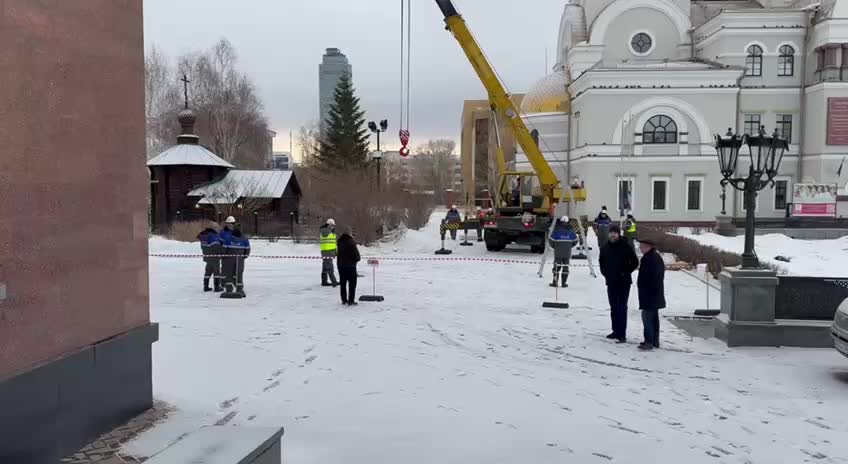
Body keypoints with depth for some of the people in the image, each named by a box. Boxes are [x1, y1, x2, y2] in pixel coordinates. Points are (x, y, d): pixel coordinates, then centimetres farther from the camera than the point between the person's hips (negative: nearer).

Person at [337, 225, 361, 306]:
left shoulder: (339, 242, 2)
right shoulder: (351, 242, -17)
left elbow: (338, 254, 11)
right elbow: (356, 255, -13)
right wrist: (357, 258, 4)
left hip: (341, 265, 6)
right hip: (350, 266, -6)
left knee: (343, 283, 14)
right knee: (352, 283, 1)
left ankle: (344, 300, 19)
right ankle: (351, 300, -2)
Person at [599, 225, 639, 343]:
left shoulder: (626, 247, -9)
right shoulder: (605, 248, 6)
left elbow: (635, 262, -6)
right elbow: (602, 262, 20)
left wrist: (625, 273, -9)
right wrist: (605, 273, 9)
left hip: (623, 282, -5)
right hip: (610, 282, 5)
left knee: (622, 308, -8)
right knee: (613, 308, 12)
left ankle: (622, 334, -8)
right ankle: (616, 331, 21)